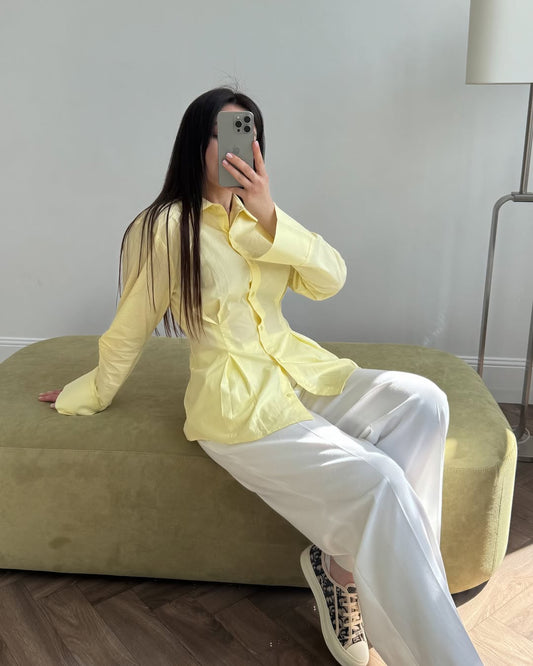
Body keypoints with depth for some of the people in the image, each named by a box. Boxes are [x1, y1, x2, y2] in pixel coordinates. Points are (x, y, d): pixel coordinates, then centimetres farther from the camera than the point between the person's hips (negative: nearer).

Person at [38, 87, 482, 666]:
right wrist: (88, 395, 13)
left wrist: (268, 216, -15)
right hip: (237, 404, -7)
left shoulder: (255, 217, 12)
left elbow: (330, 279, -2)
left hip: (301, 374, 7)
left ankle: (345, 560, -9)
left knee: (422, 401, -17)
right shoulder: (166, 226, -7)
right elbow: (129, 330, 3)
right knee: (377, 482, -24)